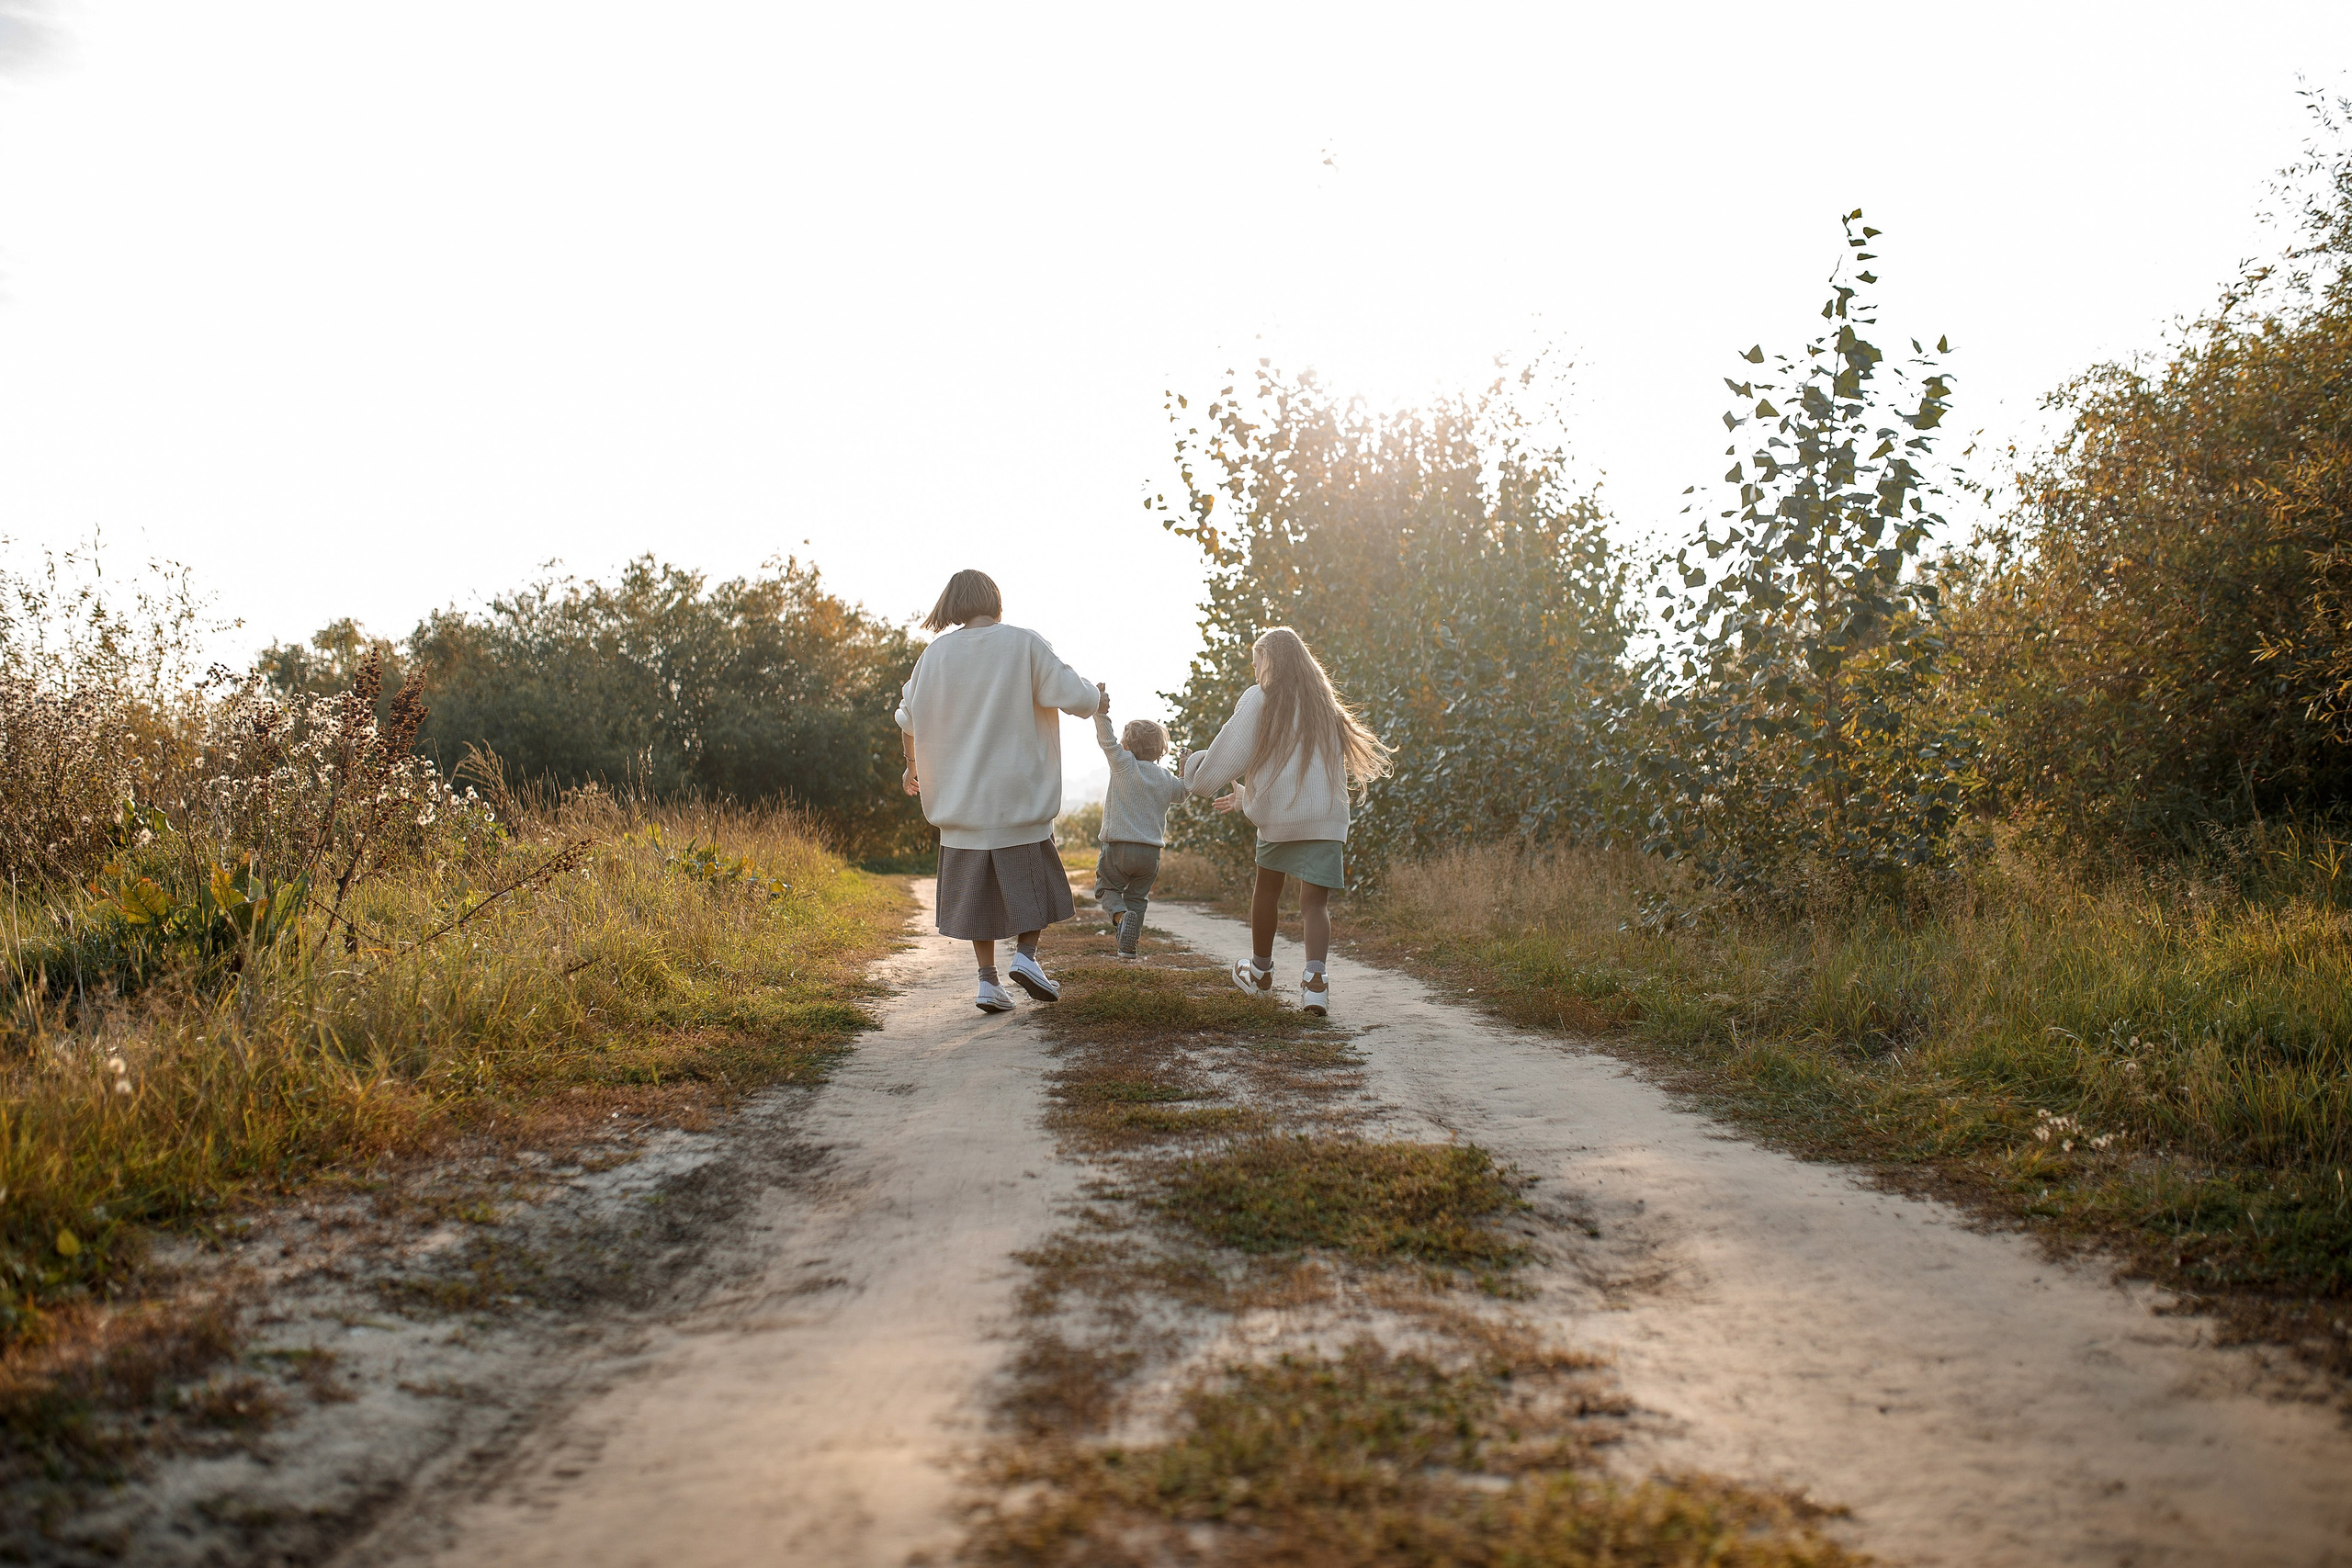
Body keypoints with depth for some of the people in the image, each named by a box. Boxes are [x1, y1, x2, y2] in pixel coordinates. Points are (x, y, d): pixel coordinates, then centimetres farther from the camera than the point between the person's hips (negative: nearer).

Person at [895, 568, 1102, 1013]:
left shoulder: (936, 653, 4)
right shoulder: (1024, 644, -6)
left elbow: (908, 718, 13)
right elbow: (1077, 698, -10)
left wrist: (913, 767, 30)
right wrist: (1097, 694, 13)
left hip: (960, 793, 3)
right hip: (1020, 793, -3)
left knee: (977, 888, 10)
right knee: (1034, 878, 13)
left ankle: (988, 978, 7)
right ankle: (1025, 954, -3)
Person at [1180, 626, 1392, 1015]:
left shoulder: (1259, 699, 0)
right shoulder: (1324, 704, 18)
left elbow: (1230, 754, -3)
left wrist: (1199, 775, 17)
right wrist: (1247, 796, 34)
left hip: (1279, 814, -3)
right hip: (1327, 818, 3)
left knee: (1266, 889, 18)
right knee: (1314, 901, -1)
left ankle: (1260, 972, 32)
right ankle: (1316, 976, -24)